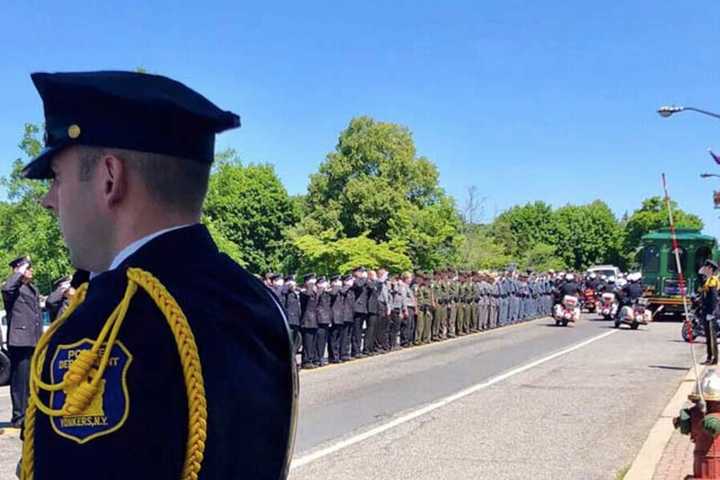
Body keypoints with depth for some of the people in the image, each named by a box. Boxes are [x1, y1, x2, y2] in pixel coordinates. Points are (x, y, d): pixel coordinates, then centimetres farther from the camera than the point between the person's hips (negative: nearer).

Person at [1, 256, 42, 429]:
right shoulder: (14, 288, -5)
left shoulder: (33, 289, 20)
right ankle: (19, 417, -2)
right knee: (20, 381, -6)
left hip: (35, 343, 8)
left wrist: (41, 339, 20)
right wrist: (19, 273, -18)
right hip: (20, 341, -8)